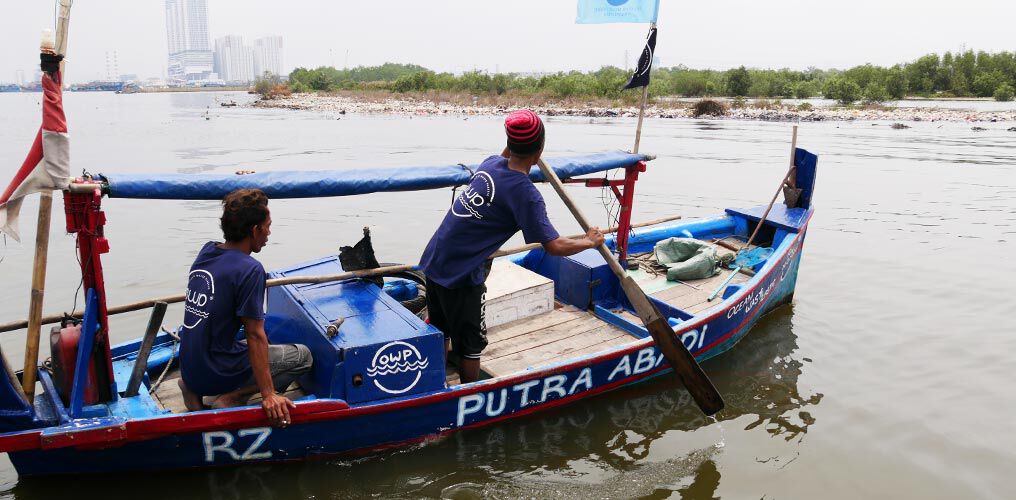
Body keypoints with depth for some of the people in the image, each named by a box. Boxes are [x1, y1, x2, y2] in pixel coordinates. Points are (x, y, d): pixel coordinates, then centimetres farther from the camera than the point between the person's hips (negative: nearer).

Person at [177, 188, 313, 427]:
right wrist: (268, 395, -18)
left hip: (189, 368, 8)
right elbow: (255, 336, -21)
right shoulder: (250, 269, -21)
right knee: (302, 355, 5)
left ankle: (194, 387, 11)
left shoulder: (206, 251, 1)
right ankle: (232, 399, -8)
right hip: (216, 375, -8)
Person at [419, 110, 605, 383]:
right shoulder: (525, 193, -20)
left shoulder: (491, 162, 1)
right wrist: (590, 241, -5)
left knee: (441, 332, 24)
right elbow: (555, 246, -20)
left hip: (433, 260, 8)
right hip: (461, 276, -8)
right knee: (471, 343, 11)